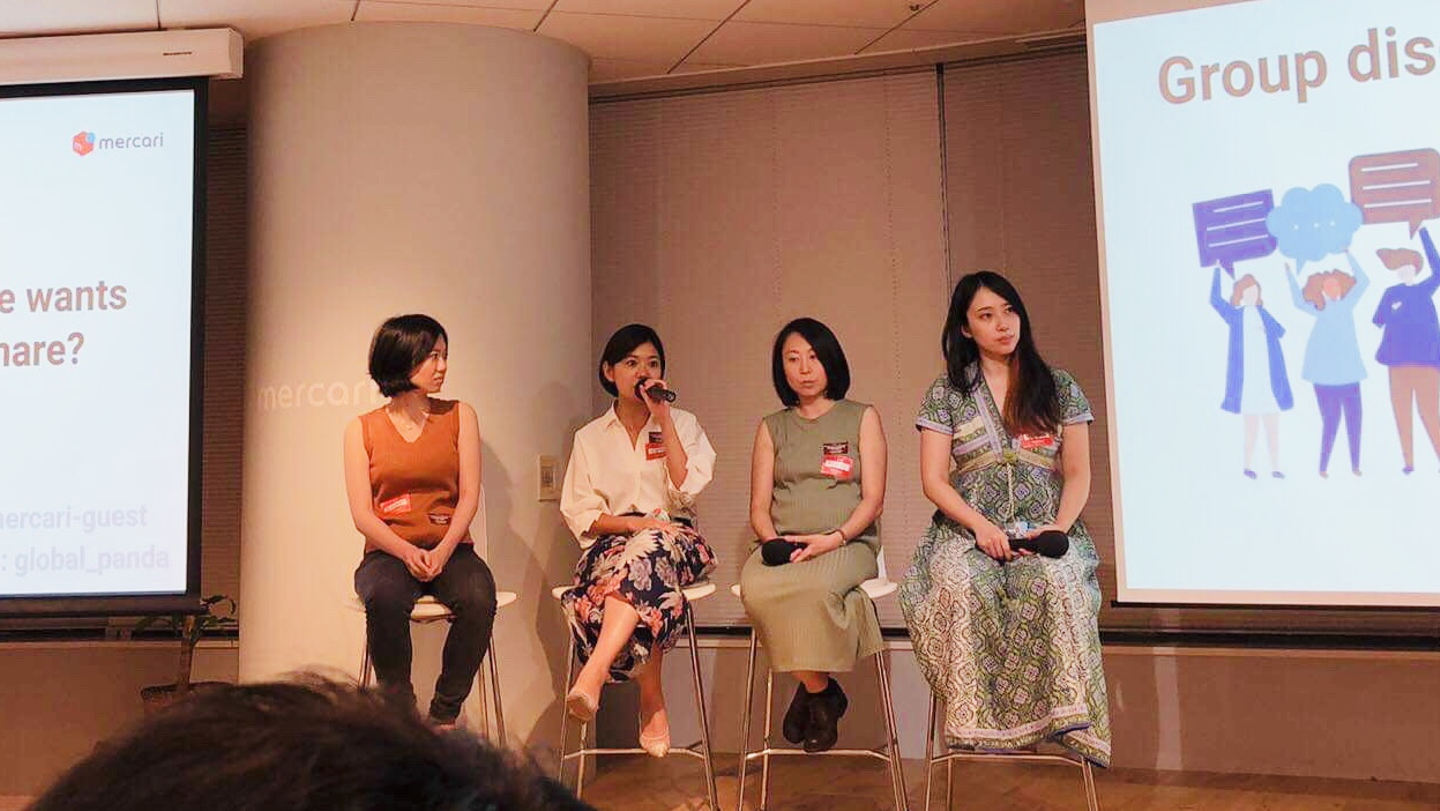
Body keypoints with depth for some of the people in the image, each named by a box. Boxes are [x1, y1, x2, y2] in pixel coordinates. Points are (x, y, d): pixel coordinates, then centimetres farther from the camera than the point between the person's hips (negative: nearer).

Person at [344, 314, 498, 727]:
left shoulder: (459, 416, 11)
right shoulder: (362, 429, 8)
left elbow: (469, 497, 3)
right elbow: (362, 514, 0)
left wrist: (442, 551, -15)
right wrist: (407, 552, -18)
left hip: (450, 549, 1)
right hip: (388, 551, -1)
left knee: (479, 599, -32)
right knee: (385, 598, -35)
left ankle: (444, 717, -15)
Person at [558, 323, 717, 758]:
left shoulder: (684, 424, 15)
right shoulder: (590, 437, 16)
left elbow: (686, 491, -3)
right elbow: (580, 515, 7)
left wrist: (663, 420, -3)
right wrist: (635, 523, -12)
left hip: (676, 540, 0)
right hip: (610, 543, 1)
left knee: (649, 550, -39)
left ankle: (593, 674, -50)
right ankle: (652, 703, -30)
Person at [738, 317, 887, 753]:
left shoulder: (862, 418, 13)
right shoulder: (771, 428, 20)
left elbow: (873, 499, 3)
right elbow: (759, 507, 13)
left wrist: (834, 538, -15)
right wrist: (773, 541, -10)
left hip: (847, 545, -2)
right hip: (782, 547, 3)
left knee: (815, 585, -38)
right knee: (757, 590, -34)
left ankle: (811, 689, -12)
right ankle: (821, 692, -14)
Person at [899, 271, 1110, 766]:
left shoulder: (1061, 389, 14)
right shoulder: (946, 392, 11)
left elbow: (1078, 475, 9)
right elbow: (933, 479, 4)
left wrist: (1059, 526, -11)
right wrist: (981, 525, -13)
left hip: (1044, 533, 0)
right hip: (969, 531, 0)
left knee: (1057, 579, -37)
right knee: (961, 585, -36)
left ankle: (1067, 715, -31)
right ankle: (977, 718, -29)